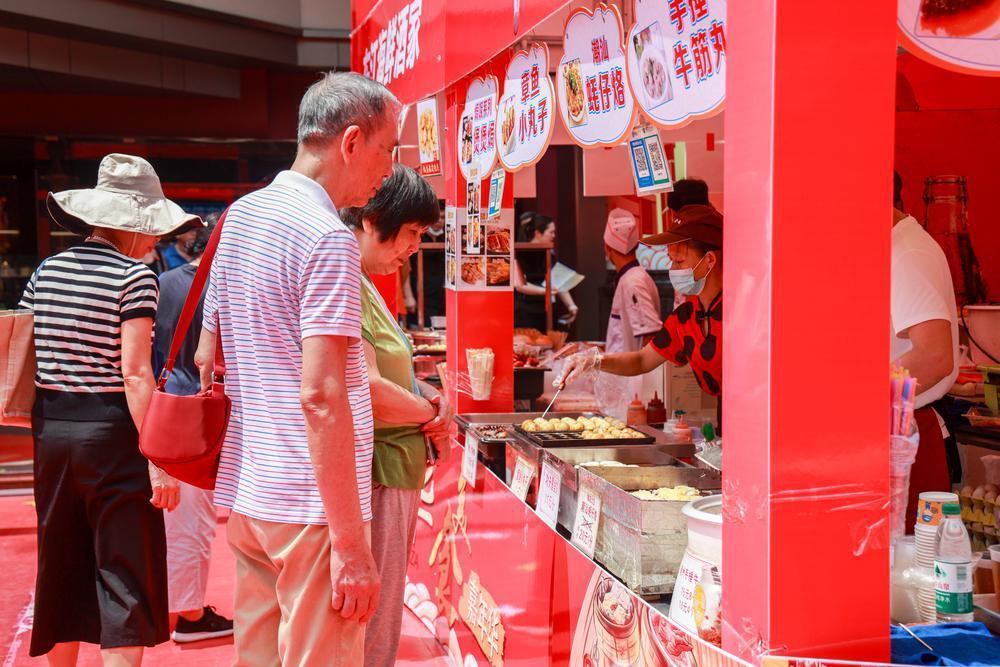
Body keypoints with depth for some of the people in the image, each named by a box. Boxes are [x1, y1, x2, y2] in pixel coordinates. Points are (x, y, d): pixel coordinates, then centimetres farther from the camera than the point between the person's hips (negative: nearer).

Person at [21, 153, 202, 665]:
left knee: (61, 565, 18)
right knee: (126, 573, 1)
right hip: (110, 428, -6)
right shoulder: (133, 276, -9)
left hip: (51, 427, 6)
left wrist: (44, 431, 16)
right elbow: (135, 373, -16)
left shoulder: (45, 272, 9)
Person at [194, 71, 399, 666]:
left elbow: (206, 359, 18)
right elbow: (320, 395, -22)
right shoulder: (329, 239, -15)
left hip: (245, 492, 9)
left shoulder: (241, 215, 12)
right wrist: (351, 543, -20)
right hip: (310, 505, -8)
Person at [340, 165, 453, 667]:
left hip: (396, 470, 10)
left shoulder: (364, 286, 14)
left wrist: (427, 396, 4)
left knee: (381, 619, 18)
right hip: (373, 474, -10)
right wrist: (433, 416, -8)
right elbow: (368, 389, -24)